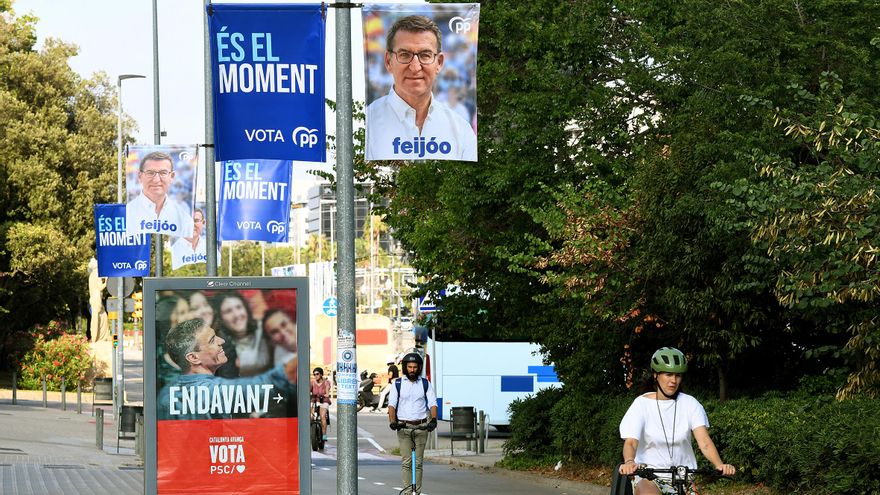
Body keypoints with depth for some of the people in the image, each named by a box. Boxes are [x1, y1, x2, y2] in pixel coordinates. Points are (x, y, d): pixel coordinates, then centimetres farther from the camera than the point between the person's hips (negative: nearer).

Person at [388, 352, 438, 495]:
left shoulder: (426, 384, 8)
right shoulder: (398, 384, 6)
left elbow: (433, 404, 1)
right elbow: (392, 404, 0)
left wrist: (433, 419, -17)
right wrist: (392, 421, -16)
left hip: (421, 426, 1)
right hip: (403, 427, -1)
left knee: (418, 462, 2)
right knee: (406, 461, -9)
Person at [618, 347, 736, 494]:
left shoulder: (690, 404, 0)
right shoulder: (642, 404, -4)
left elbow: (704, 442, -11)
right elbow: (630, 442, -15)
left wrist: (720, 465, -31)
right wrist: (629, 462, -39)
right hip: (648, 477, -3)